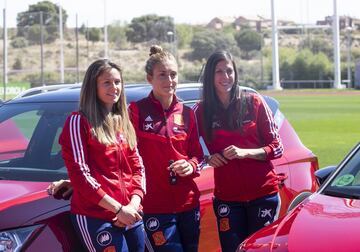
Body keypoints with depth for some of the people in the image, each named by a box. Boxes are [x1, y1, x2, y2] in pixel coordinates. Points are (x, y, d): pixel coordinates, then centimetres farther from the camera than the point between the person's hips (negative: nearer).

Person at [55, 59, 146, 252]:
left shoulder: (123, 123, 16)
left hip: (130, 216, 7)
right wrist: (118, 208, -14)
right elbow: (79, 174, -11)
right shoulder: (79, 122, -4)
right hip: (95, 218, -6)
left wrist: (134, 203, -5)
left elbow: (137, 166, 13)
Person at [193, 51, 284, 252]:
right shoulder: (201, 111, 4)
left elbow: (277, 148, 1)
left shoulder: (254, 102, 0)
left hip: (263, 194, -1)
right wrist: (208, 159, -6)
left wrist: (245, 152, -13)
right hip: (226, 197, 1)